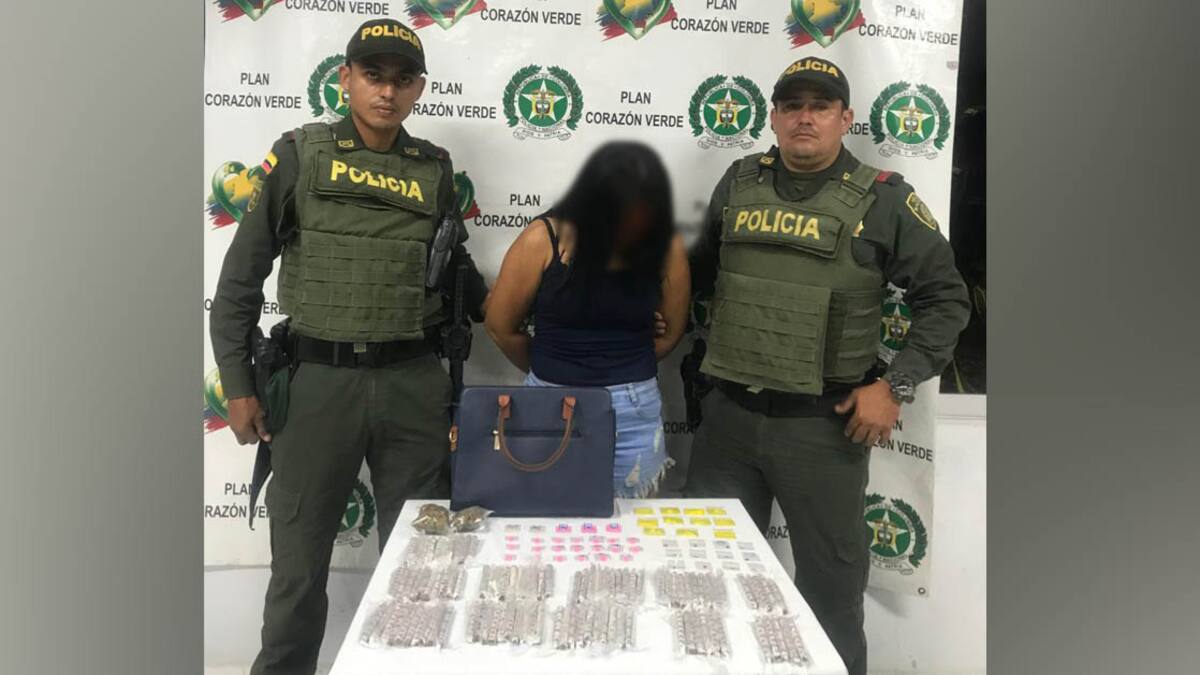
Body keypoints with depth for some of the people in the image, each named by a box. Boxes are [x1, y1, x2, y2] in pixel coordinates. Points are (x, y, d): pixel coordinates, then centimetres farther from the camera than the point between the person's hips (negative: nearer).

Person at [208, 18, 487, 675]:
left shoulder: (434, 169, 7)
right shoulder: (300, 154, 1)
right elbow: (243, 273, 3)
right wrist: (236, 382, 0)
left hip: (415, 384, 2)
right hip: (319, 380, -1)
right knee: (300, 556, 9)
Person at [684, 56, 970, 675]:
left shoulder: (883, 199, -4)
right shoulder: (739, 183, 7)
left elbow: (945, 298, -2)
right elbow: (701, 270, 20)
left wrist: (895, 385, -9)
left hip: (821, 424, -3)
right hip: (728, 413, 3)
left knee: (830, 582, 12)